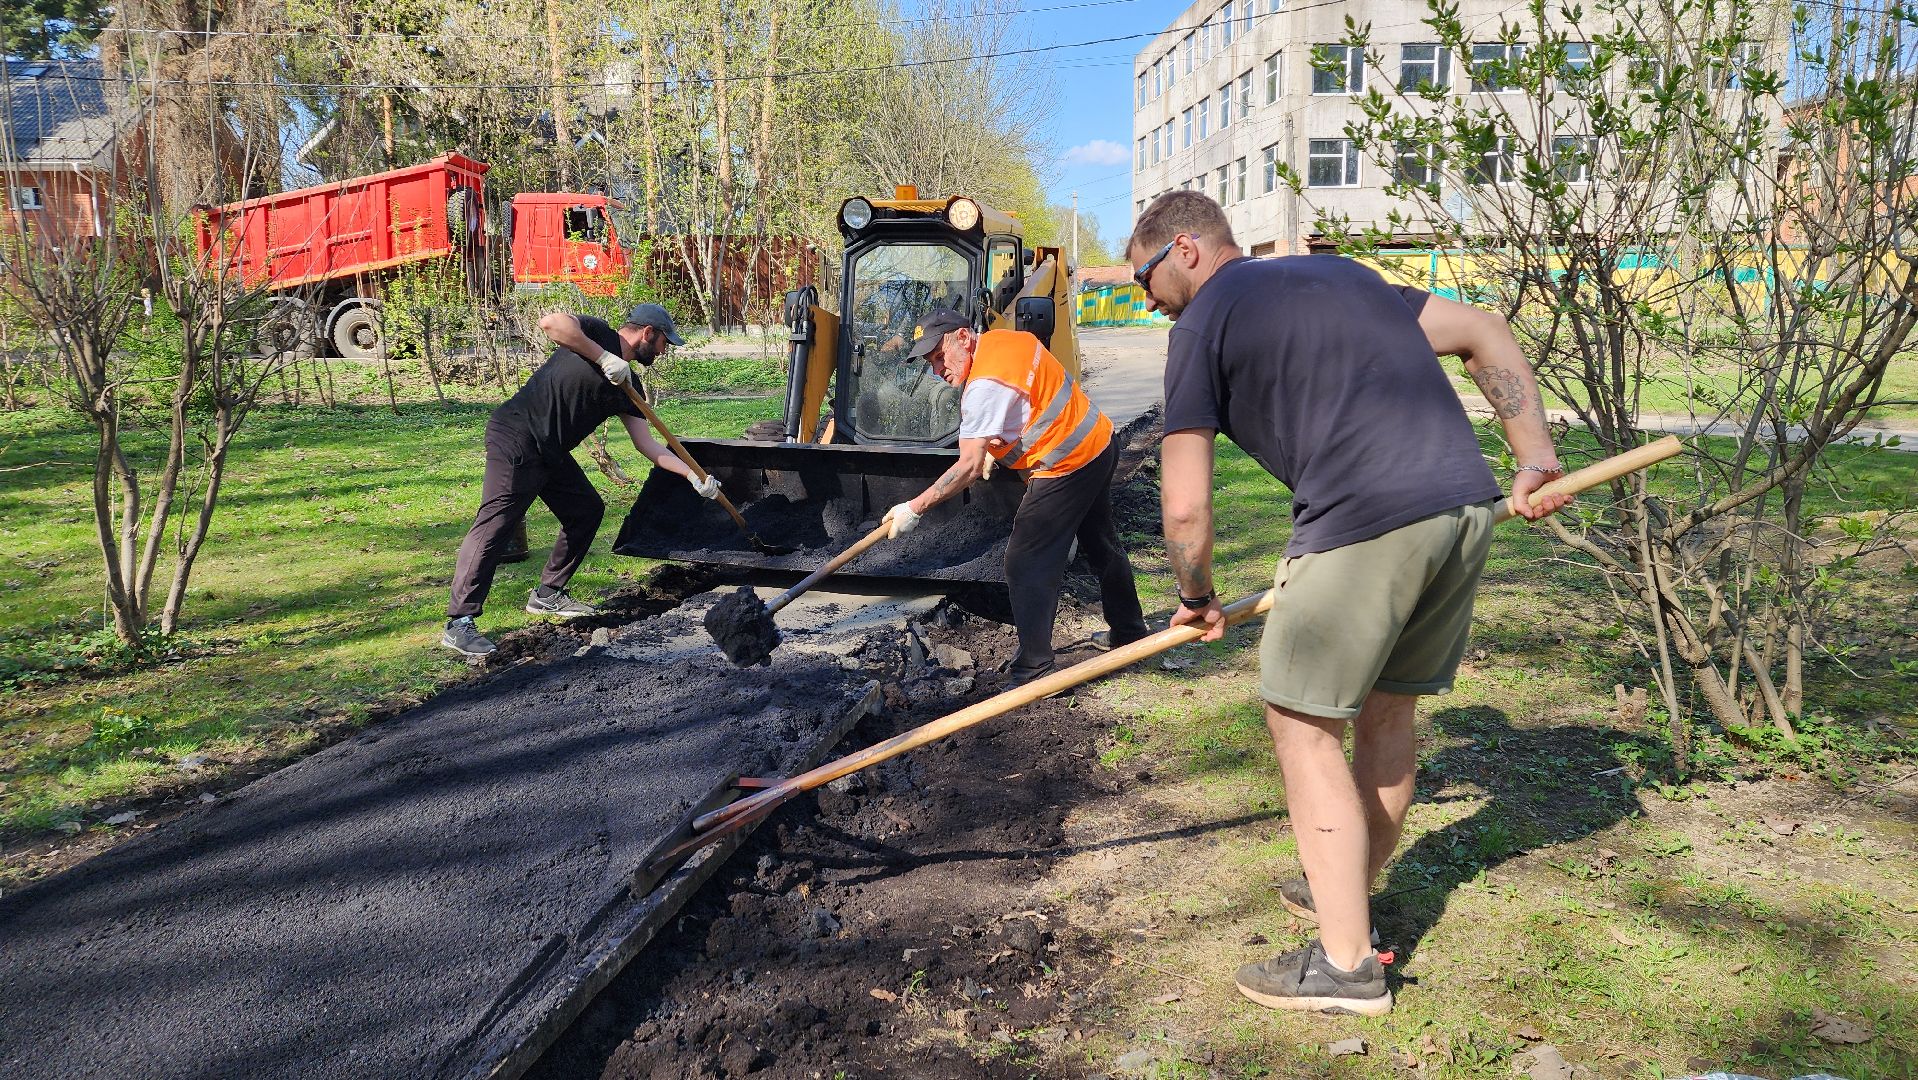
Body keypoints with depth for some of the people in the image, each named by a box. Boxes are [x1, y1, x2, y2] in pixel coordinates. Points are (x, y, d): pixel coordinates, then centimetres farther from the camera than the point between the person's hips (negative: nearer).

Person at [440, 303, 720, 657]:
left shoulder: (627, 388, 14)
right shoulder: (597, 335, -7)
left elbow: (646, 443, 14)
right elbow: (550, 322, -26)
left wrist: (692, 475, 9)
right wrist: (604, 358, -25)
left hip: (552, 453, 9)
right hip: (516, 440, -9)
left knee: (587, 511, 13)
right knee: (496, 522, -14)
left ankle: (548, 594, 25)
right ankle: (458, 623, -14)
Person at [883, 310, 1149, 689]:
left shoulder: (984, 385, -24)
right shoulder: (1001, 338, 5)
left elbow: (969, 467, -27)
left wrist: (914, 508, -23)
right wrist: (994, 445, 11)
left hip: (1067, 466, -10)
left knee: (1026, 566, -6)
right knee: (1101, 545, 25)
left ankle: (1032, 670, -3)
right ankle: (1128, 631, 42)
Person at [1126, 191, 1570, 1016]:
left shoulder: (1201, 324, 5)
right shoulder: (1343, 274, 26)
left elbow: (1185, 507, 0)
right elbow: (1485, 334, 23)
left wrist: (1196, 597, 18)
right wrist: (1536, 461, 21)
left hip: (1363, 522, -8)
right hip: (1468, 507, 8)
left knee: (1302, 722, 6)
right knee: (1388, 710, 21)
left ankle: (1346, 964, 11)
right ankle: (1346, 890, 39)